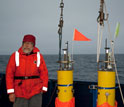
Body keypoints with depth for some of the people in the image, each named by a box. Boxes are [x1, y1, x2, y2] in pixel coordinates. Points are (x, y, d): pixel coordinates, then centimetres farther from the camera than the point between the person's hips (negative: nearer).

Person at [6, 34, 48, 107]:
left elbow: (44, 73, 2)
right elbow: (9, 74, -2)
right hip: (20, 92, 0)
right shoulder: (15, 56, -1)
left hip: (35, 92, 0)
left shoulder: (39, 56, 1)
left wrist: (43, 89, -4)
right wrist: (11, 92, -6)